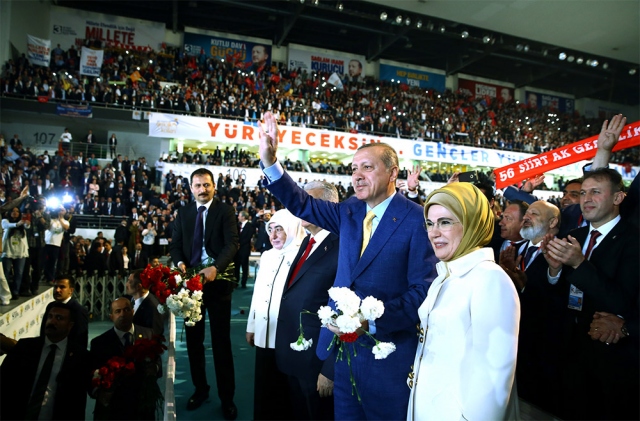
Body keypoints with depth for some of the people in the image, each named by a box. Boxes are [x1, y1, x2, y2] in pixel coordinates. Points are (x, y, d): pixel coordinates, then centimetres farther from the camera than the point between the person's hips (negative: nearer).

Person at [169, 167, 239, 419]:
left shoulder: (225, 211, -3)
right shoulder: (183, 212, 10)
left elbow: (232, 243, -14)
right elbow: (175, 244, 7)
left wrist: (215, 268, -29)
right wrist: (179, 262, -15)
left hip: (217, 281, -4)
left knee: (221, 341, 4)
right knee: (193, 339, 14)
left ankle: (226, 397, 18)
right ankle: (200, 388, 32)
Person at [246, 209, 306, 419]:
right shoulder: (266, 256, 12)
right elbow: (257, 293, 15)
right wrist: (251, 326, 16)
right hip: (264, 334, 6)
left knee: (285, 392, 10)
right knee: (264, 389, 17)